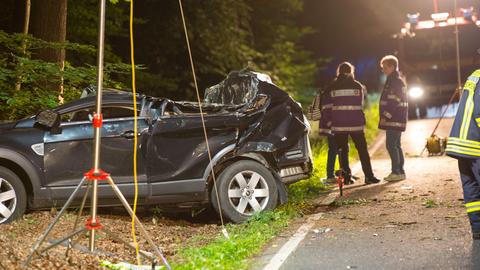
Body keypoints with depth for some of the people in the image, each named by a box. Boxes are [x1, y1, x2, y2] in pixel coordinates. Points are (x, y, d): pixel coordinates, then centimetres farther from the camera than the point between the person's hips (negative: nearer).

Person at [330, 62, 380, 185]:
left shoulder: (333, 87, 1)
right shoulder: (358, 86, 1)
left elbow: (329, 105, 3)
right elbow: (361, 103, 10)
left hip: (338, 124, 0)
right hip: (355, 123, 0)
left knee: (342, 150, 7)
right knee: (362, 149, 6)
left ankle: (346, 176, 5)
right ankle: (369, 176, 5)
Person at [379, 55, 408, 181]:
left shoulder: (395, 81, -13)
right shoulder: (395, 80, 20)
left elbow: (393, 101, -21)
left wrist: (385, 117, -21)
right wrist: (385, 117, 20)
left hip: (394, 119, -10)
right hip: (396, 119, 10)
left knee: (391, 145, -10)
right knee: (396, 145, 12)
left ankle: (396, 172, -9)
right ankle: (400, 172, 16)